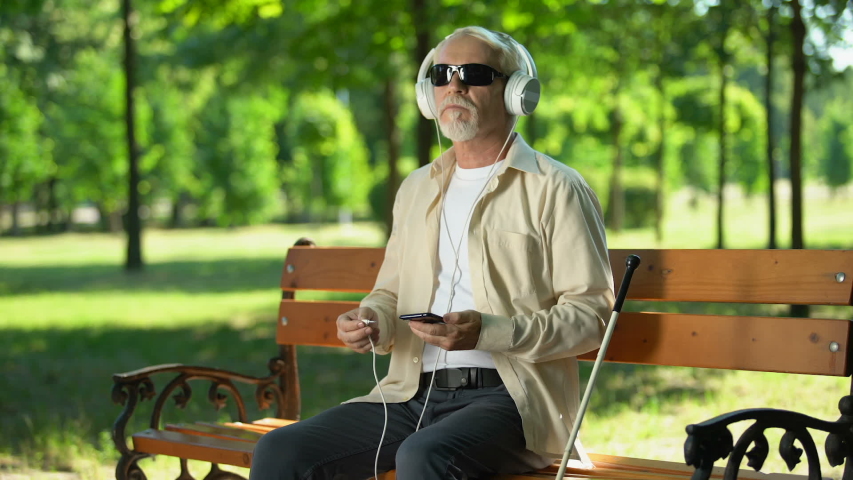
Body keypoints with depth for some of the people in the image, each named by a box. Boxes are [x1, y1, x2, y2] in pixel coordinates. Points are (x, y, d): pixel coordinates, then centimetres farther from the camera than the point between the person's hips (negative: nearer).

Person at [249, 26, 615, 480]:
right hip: (413, 393, 6)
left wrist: (488, 331, -20)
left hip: (509, 395, -6)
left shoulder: (555, 189, 0)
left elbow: (591, 315, -7)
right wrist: (370, 321, 2)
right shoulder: (417, 188, 21)